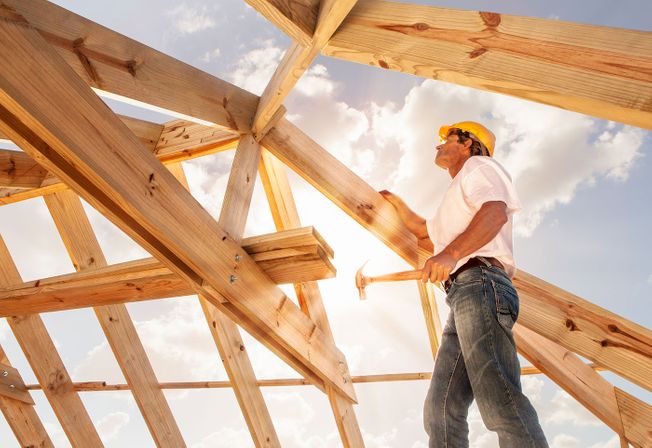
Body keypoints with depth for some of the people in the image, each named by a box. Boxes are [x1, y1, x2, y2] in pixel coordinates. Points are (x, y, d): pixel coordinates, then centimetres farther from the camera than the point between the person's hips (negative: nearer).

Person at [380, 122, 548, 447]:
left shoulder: (478, 166, 11)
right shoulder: (458, 195, 39)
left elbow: (496, 212, -12)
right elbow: (426, 232, 57)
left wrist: (450, 253, -25)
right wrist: (397, 203, 60)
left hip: (481, 285, -9)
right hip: (463, 297, 10)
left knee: (499, 402, -24)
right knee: (441, 410, -3)